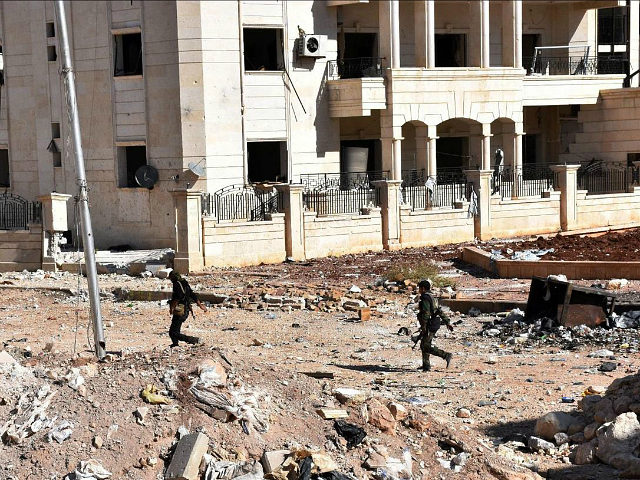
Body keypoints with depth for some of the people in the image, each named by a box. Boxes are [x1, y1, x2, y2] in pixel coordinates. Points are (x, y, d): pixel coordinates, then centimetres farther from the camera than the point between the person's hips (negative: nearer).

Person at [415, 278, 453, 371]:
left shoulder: (425, 298, -13)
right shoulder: (431, 297, 18)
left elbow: (426, 313, -22)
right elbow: (440, 311, 20)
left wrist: (423, 327, -22)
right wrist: (447, 322, 21)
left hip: (430, 325, -10)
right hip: (434, 325, 10)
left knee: (426, 346, -11)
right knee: (424, 345, 14)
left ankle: (446, 355, -15)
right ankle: (426, 366, 17)